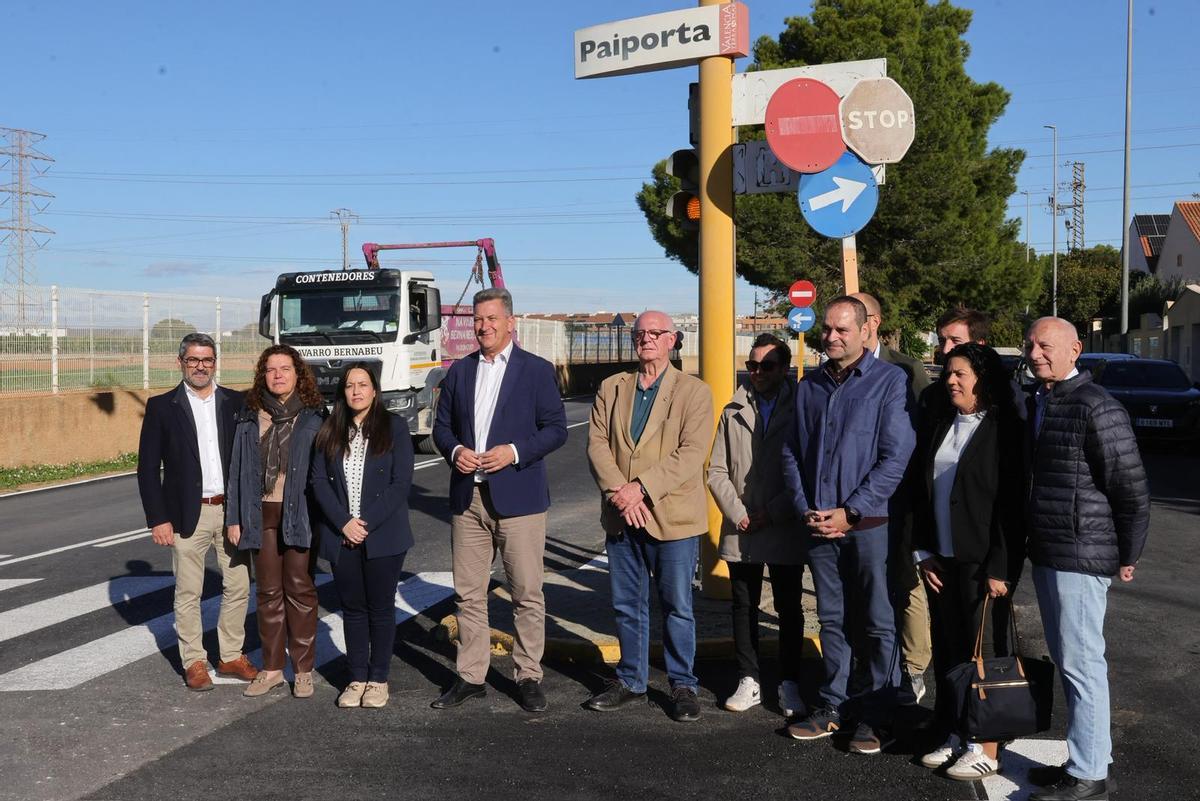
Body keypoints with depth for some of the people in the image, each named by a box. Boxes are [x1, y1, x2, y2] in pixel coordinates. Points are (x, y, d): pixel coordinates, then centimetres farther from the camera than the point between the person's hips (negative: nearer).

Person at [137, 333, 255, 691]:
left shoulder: (237, 403, 5)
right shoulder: (162, 407, 0)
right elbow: (148, 467, -1)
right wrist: (158, 519, -7)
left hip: (233, 510, 2)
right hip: (188, 514, -2)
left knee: (238, 587, 7)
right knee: (188, 593, 5)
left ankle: (231, 655, 22)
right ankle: (194, 662, 17)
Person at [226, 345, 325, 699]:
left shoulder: (313, 416, -1)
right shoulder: (251, 416, 7)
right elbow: (238, 467, 8)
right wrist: (235, 517, 4)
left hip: (299, 513, -3)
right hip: (262, 513, 3)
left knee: (300, 589, 3)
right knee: (268, 591, 10)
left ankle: (304, 669, 14)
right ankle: (271, 668, 20)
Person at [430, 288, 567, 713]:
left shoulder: (537, 370, 1)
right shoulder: (459, 371, 13)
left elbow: (556, 428, -2)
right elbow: (441, 424, 16)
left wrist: (515, 451, -15)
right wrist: (454, 450, -5)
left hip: (518, 497, -4)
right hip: (467, 497, 4)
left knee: (527, 593, 1)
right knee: (468, 593, 8)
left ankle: (528, 678, 13)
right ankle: (471, 676, 19)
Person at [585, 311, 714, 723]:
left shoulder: (694, 392, -2)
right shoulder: (611, 389, 10)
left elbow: (691, 453, -13)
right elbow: (597, 444, 1)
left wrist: (641, 488, -19)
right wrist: (618, 492, -15)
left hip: (672, 518, -4)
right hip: (620, 517, 4)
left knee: (677, 607, 6)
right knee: (627, 606, 14)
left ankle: (683, 685, 20)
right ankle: (631, 679, 28)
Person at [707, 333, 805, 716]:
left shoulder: (799, 410, -1)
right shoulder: (733, 413, 8)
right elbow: (717, 470, 6)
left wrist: (774, 513, -11)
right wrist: (738, 513, -6)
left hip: (785, 531, -3)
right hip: (740, 531, 3)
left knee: (789, 609, 6)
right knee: (744, 607, 10)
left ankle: (789, 685, 16)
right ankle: (748, 682, 20)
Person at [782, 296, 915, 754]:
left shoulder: (889, 381, -5)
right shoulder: (809, 387, 12)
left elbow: (896, 457, -11)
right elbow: (792, 453, 13)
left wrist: (850, 512, -14)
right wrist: (805, 510, 0)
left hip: (869, 523, -5)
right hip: (819, 524, 5)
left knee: (879, 623, 3)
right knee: (831, 619, 13)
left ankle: (875, 718, 13)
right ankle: (832, 708, 23)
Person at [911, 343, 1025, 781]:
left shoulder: (1004, 431, -10)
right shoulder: (941, 427, 11)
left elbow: (1012, 504, -14)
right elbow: (921, 493, 13)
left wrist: (1000, 569, -16)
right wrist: (924, 552, 6)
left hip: (981, 563, -6)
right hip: (941, 560, 6)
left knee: (981, 651, 2)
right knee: (947, 650, 11)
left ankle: (987, 747, 14)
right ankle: (955, 735, 23)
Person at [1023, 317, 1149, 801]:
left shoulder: (1095, 407, -14)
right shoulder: (1035, 404, 11)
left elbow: (1132, 489, -13)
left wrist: (1127, 556, -8)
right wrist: (1033, 544, 15)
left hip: (1081, 556, -9)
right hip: (1046, 553, 9)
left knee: (1081, 664, -2)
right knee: (1065, 659, 16)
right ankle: (1087, 753, 29)